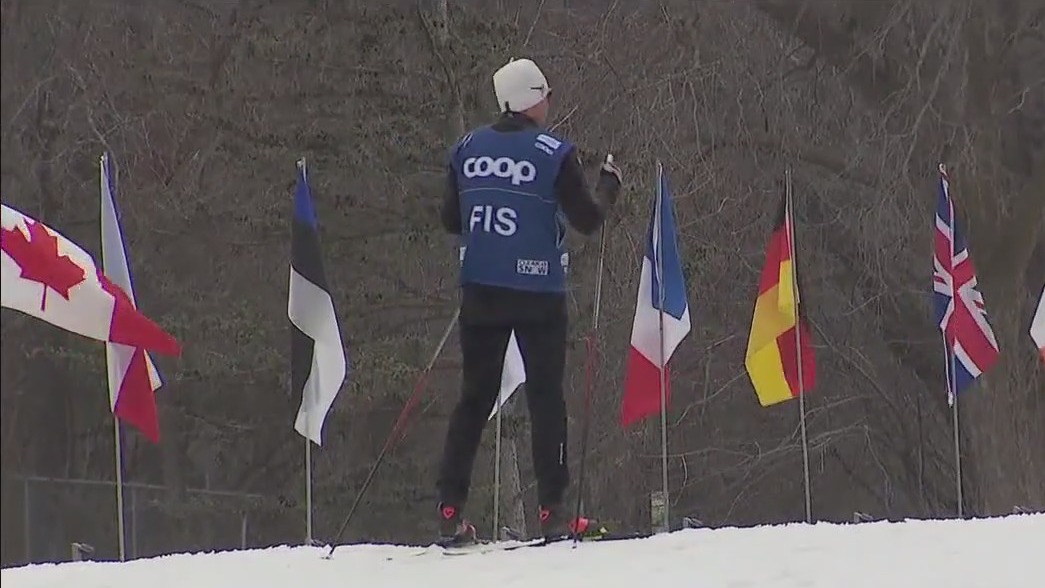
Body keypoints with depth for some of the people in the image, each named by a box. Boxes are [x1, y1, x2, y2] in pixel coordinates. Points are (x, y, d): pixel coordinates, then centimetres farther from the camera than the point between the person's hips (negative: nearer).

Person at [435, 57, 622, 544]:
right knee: (545, 396, 4)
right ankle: (551, 510, 0)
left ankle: (450, 509, 4)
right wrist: (609, 183, 13)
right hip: (537, 292, -4)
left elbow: (450, 220, 11)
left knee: (475, 395, 10)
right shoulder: (554, 153, -9)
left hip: (480, 290, 4)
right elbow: (588, 220, -6)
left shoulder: (468, 149, 5)